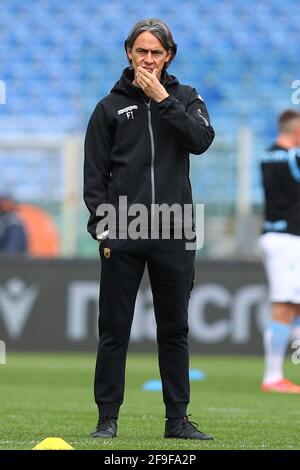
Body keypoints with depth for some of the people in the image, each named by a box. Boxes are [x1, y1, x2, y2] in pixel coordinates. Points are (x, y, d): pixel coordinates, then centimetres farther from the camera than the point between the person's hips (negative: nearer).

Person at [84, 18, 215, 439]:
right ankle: (107, 418, 5)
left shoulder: (185, 98, 10)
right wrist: (102, 228, -5)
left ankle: (178, 419, 12)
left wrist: (162, 99, -10)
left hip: (174, 237, 1)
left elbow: (201, 140, -9)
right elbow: (94, 175, 4)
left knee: (175, 330, 6)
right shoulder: (110, 107, 7)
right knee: (114, 330, 0)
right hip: (122, 237, -1)